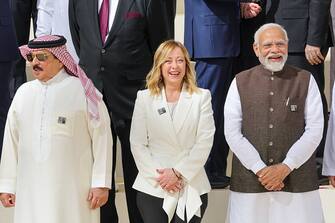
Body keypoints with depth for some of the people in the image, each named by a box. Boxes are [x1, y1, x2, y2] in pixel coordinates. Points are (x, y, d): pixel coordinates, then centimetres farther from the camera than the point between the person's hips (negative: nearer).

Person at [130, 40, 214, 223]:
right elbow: (137, 143, 1)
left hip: (192, 187, 0)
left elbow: (204, 141, -4)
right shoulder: (144, 98, 4)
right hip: (153, 188, 1)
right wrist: (158, 175, -9)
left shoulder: (201, 97, 2)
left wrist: (178, 172, -11)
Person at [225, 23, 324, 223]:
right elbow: (232, 133, 0)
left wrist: (285, 167, -9)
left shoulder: (305, 80, 5)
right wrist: (260, 169, -8)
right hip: (250, 180, 1)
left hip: (297, 181, 0)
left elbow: (315, 130, -1)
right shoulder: (240, 82, 6)